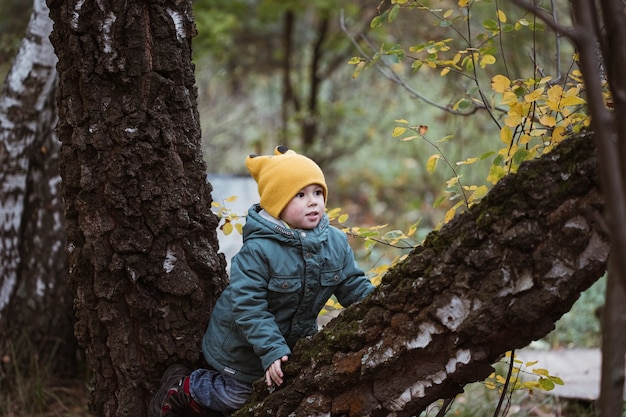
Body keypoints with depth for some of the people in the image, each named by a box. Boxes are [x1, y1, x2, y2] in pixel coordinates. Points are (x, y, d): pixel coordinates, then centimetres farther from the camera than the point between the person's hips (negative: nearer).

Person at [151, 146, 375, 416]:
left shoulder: (336, 242, -12)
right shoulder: (258, 250, -30)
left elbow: (354, 287, -5)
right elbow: (247, 307, -31)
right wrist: (272, 351, -37)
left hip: (295, 340, 6)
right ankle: (182, 387, 31)